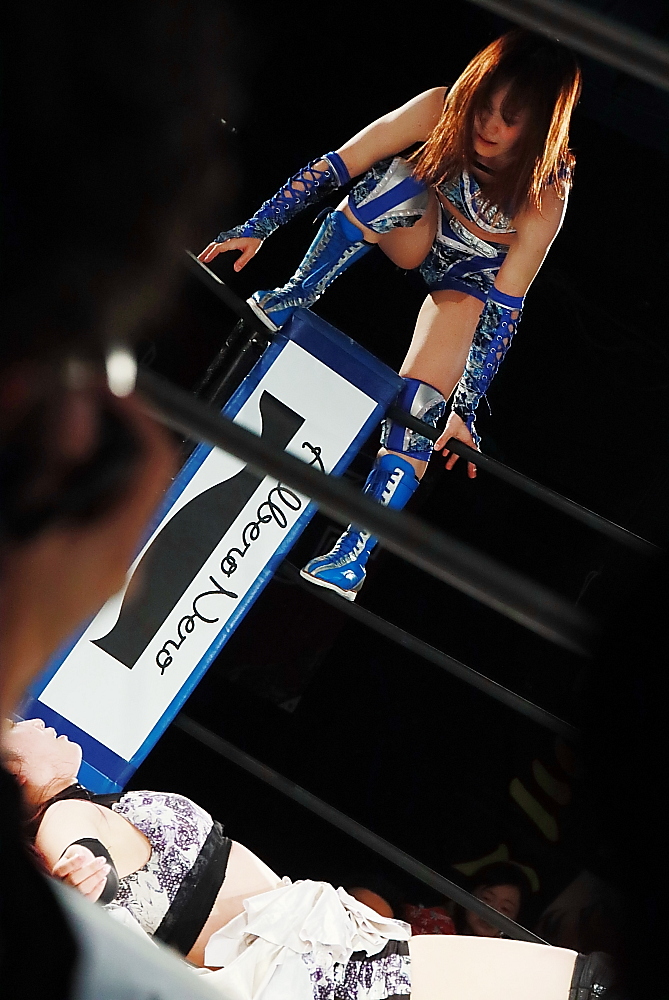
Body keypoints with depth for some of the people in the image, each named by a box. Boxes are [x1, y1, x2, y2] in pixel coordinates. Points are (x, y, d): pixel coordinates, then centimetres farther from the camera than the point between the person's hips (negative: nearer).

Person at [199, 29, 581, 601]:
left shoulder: (544, 197, -32)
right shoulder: (442, 111, -27)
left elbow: (505, 307, -28)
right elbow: (338, 166, -24)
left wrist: (466, 408, -29)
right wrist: (257, 228, -27)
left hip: (472, 280, -2)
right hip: (415, 237, 2)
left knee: (421, 402, -24)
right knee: (402, 175, -34)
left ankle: (352, 556, -20)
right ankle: (295, 297, -22)